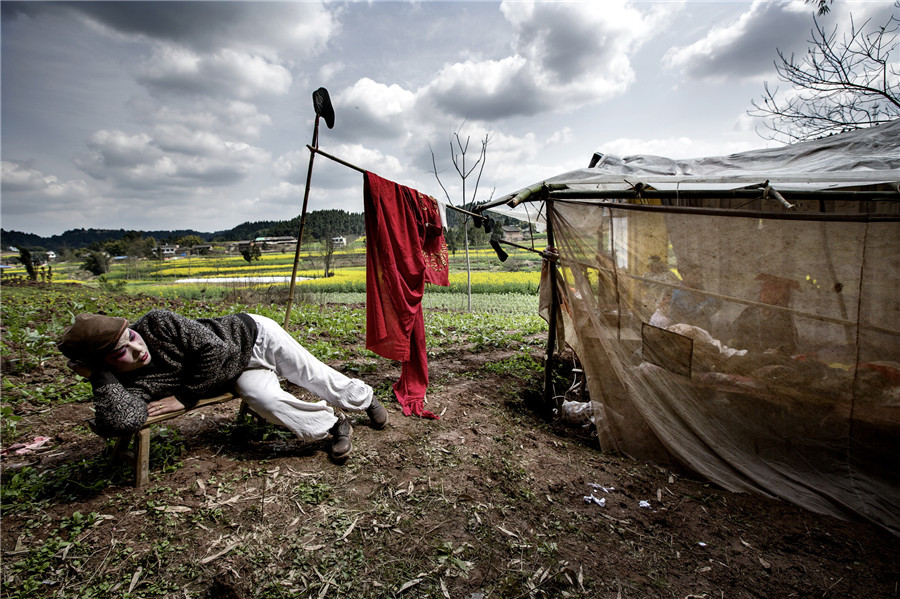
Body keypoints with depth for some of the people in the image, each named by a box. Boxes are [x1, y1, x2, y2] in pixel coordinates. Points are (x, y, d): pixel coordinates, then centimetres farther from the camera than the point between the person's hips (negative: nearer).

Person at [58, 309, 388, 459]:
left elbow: (215, 349, -23)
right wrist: (99, 376, -31)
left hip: (250, 334, -1)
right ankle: (334, 425, -3)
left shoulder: (156, 323, -24)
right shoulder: (126, 388, -17)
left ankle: (365, 398, 29)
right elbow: (120, 423, -37)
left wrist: (184, 396, -22)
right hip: (240, 375, 2)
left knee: (315, 376, -1)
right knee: (267, 400, -27)